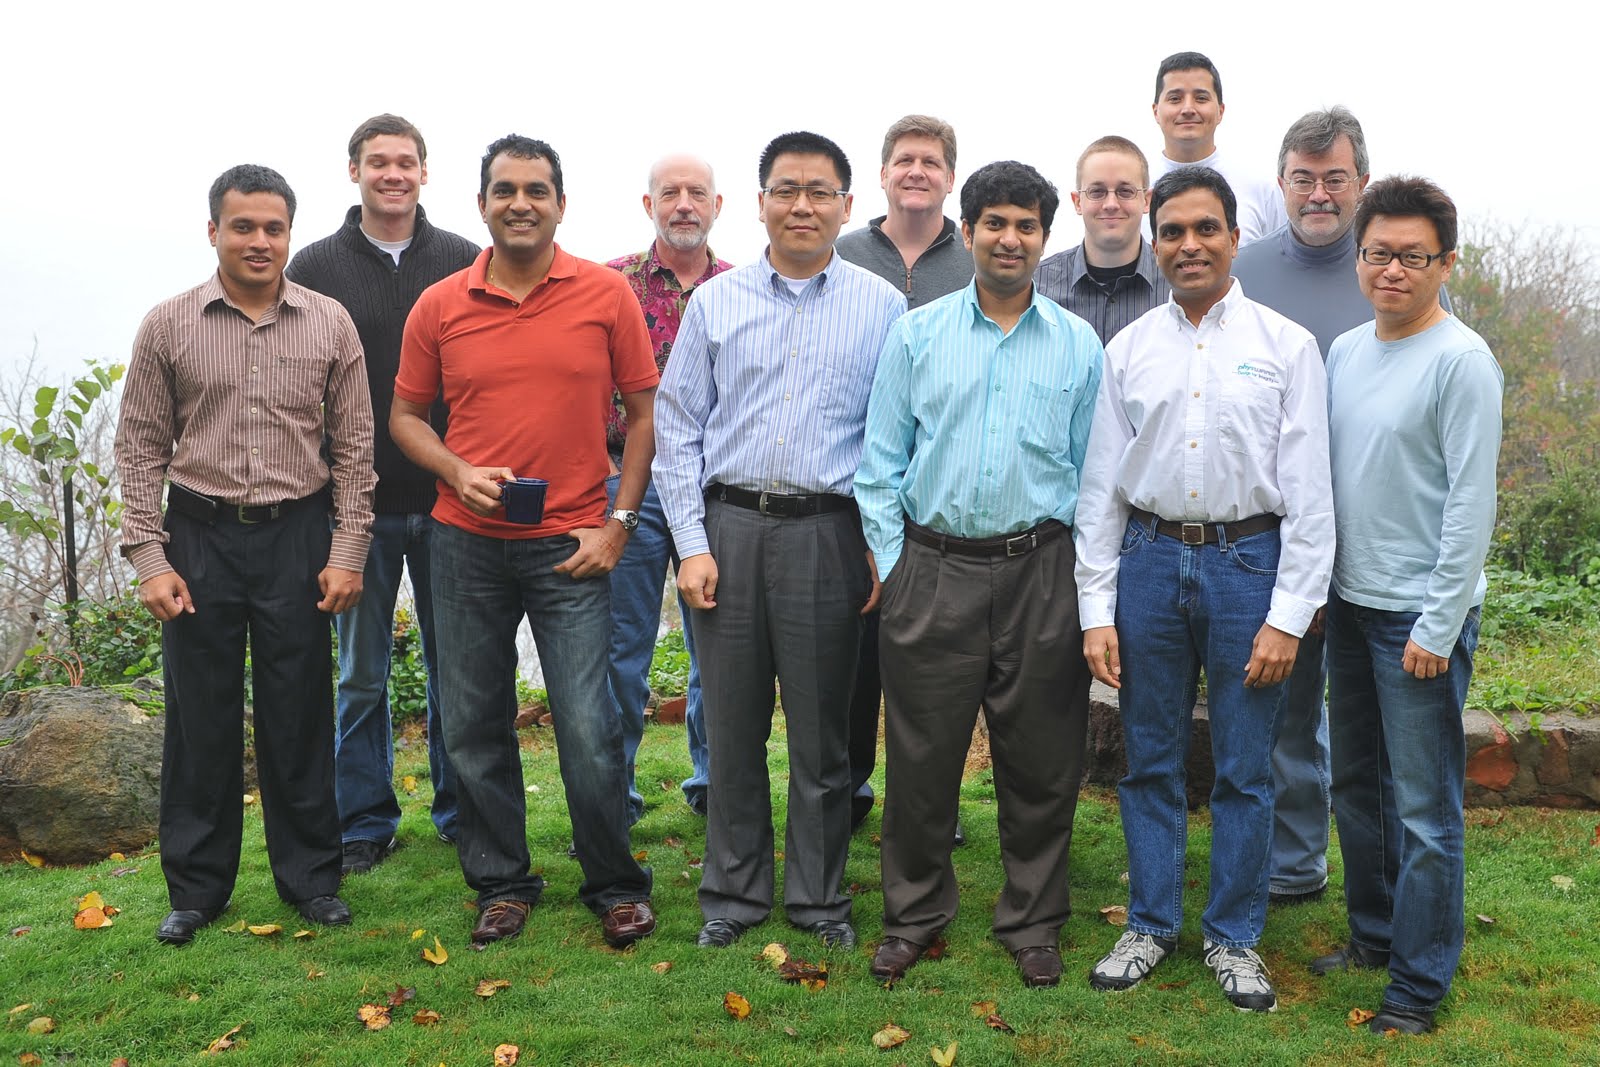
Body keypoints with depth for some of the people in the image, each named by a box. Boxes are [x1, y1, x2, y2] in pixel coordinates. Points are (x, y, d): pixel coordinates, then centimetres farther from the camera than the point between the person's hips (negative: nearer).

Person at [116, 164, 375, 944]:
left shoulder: (329, 324, 1)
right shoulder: (168, 326, 1)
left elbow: (353, 446, 3)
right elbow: (141, 447, 3)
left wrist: (347, 550, -2)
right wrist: (148, 556, -3)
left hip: (297, 537, 0)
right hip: (198, 537, 0)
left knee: (299, 717, 7)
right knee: (199, 718, 8)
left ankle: (310, 877, 21)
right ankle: (196, 887, 22)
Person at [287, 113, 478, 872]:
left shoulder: (463, 262, 4)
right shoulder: (315, 268, 3)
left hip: (450, 500, 0)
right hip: (356, 504, 0)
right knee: (362, 676, 9)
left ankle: (462, 810, 24)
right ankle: (365, 823, 22)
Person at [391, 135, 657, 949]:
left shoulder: (606, 294, -1)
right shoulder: (439, 306, 3)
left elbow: (644, 410, 3)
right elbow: (406, 415, 11)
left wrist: (617, 523, -4)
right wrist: (458, 472, -8)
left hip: (570, 545, -2)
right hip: (466, 544, 3)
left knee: (590, 729, -3)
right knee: (475, 728, 10)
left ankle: (616, 887, 18)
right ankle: (502, 884, 27)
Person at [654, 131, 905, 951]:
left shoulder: (882, 306, 5)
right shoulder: (715, 302, 7)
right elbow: (677, 428, 6)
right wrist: (691, 543, -2)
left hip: (829, 533, -1)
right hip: (728, 527, 1)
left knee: (820, 729, 7)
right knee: (732, 725, 8)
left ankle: (817, 895, 24)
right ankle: (734, 892, 24)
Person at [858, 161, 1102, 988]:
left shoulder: (1079, 345, 7)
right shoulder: (916, 335, 5)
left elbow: (1093, 472, 9)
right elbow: (880, 463, 5)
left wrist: (1083, 573, 2)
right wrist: (892, 564, -1)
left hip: (1041, 570, 1)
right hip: (934, 569, 0)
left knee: (1040, 759, 8)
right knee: (921, 754, 6)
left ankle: (1032, 922, 26)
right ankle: (914, 913, 25)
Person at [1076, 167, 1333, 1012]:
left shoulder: (1286, 346, -1)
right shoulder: (1128, 350, 5)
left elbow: (1309, 491, -3)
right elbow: (1099, 486, 5)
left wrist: (1289, 613, -9)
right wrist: (1096, 608, 0)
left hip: (1248, 561, -2)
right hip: (1149, 560, 2)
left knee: (1244, 770, 7)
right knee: (1150, 761, 11)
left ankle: (1234, 937, 25)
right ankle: (1151, 925, 28)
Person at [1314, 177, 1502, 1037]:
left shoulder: (1461, 360, -12)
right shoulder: (1345, 351, 8)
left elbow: (1471, 503, -15)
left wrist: (1438, 626, -16)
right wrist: (1316, 592, 10)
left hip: (1420, 618, -7)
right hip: (1350, 605, 7)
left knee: (1425, 806, 1)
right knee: (1356, 786, 17)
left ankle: (1420, 982, 14)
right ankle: (1373, 933, 34)